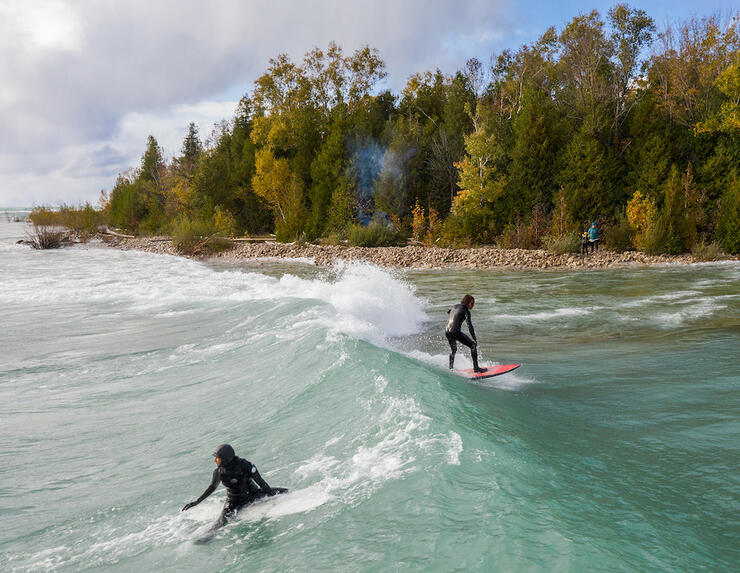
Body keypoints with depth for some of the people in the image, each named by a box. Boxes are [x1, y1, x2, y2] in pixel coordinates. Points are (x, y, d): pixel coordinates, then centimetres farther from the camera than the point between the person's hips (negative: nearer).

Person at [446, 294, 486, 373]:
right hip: (455, 332, -8)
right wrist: (474, 339, -21)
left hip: (447, 331, 8)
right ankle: (476, 368, -7)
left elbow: (448, 312, 39)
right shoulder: (466, 311, -7)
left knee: (453, 350, 29)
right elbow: (469, 326, -17)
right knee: (473, 345, -2)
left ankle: (450, 368, 35)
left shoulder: (455, 306, 16)